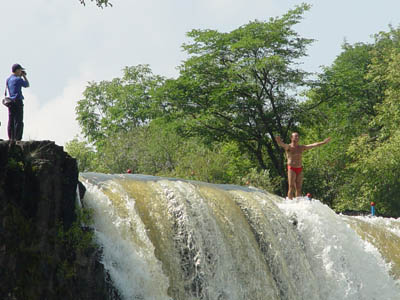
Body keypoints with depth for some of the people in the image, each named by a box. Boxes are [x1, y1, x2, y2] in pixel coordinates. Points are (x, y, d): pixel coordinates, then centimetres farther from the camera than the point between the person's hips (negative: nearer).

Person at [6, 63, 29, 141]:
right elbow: (27, 85, 5)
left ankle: (11, 139, 5)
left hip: (10, 102, 7)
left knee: (11, 122, 6)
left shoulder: (8, 79, 11)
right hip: (18, 101, -7)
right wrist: (24, 76, 14)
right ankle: (17, 139, -9)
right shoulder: (18, 79, -9)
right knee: (19, 122, -5)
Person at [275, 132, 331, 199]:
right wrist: (279, 141, -49)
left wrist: (323, 142, 18)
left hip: (300, 169, 5)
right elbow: (283, 144, -26)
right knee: (291, 188, -10)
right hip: (291, 169, -5)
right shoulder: (288, 147, -4)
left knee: (299, 188, 4)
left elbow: (313, 145, 18)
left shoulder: (301, 147, 14)